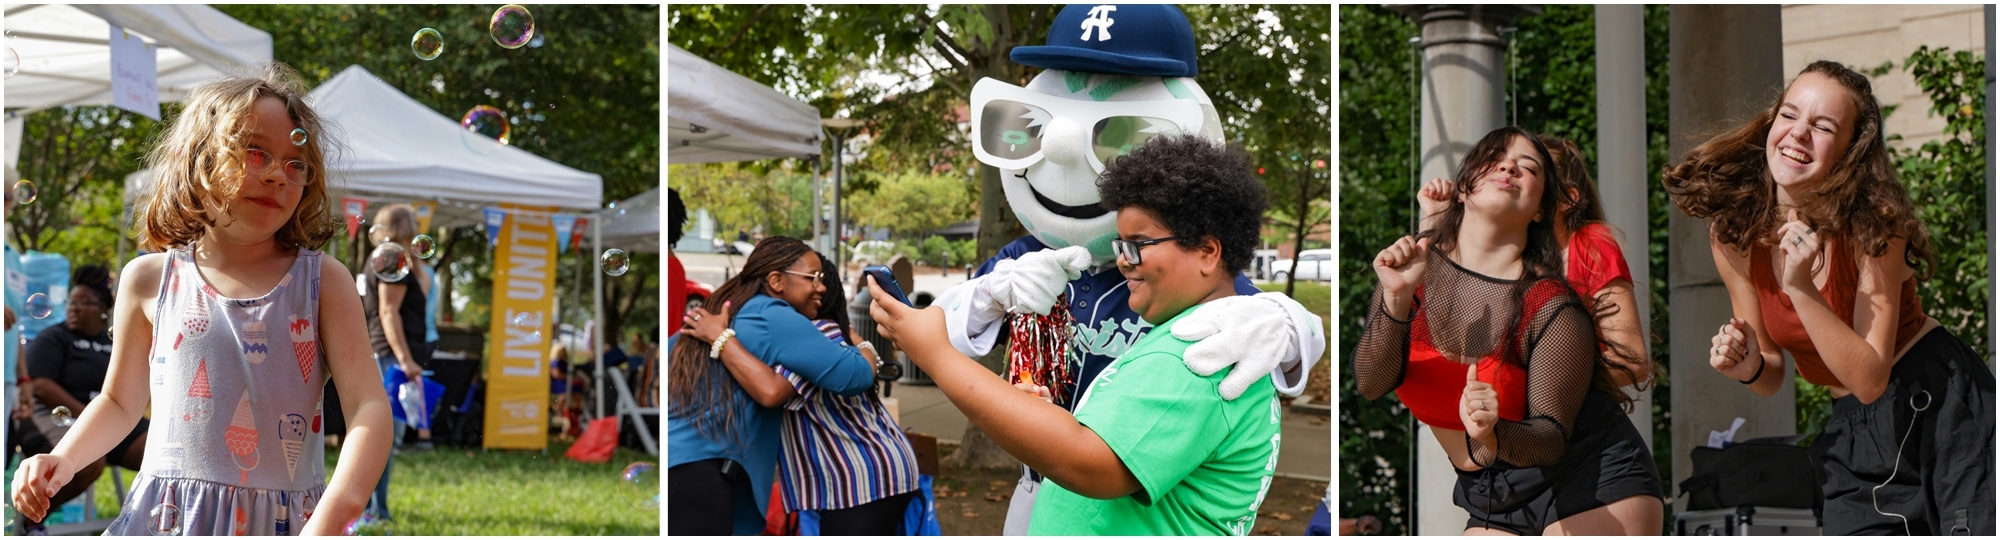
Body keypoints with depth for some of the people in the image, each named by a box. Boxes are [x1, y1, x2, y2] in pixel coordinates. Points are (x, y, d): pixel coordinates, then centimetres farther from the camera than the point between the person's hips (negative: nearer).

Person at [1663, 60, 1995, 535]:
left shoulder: (1872, 226, -18)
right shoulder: (1734, 235, -7)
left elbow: (1870, 378, -23)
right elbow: (1773, 376, 4)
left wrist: (1802, 289, -33)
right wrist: (1747, 366, -19)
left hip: (1942, 408, -4)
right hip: (1853, 433, 4)